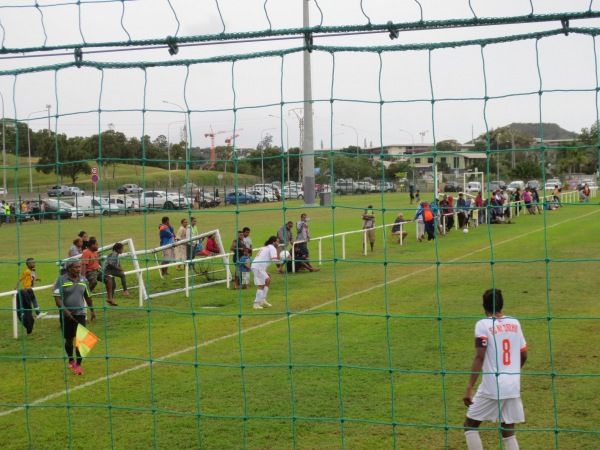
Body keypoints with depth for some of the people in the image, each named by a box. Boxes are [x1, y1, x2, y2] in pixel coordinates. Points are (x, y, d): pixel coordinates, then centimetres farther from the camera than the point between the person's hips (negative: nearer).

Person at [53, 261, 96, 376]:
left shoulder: (83, 279, 6)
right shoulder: (61, 280, -7)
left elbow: (88, 296, 17)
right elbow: (57, 297, -13)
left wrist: (92, 311, 22)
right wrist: (64, 310, -26)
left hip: (80, 314, 2)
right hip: (66, 315, -2)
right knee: (69, 339, 12)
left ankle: (78, 365, -3)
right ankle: (71, 360, 35)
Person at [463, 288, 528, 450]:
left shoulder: (483, 324, -6)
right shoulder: (515, 323, 9)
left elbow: (479, 357, -15)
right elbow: (523, 355, 15)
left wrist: (469, 388, -18)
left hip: (492, 387, -5)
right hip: (513, 387, 5)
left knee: (470, 424, 10)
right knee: (508, 431, 12)